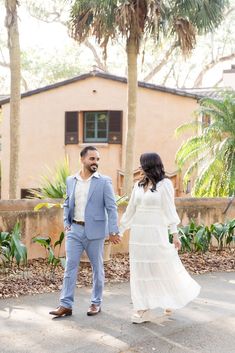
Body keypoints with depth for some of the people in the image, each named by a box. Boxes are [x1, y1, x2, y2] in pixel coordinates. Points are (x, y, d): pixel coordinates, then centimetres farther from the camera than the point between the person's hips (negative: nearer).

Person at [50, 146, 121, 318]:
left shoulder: (104, 181, -4)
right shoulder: (70, 180, 7)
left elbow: (111, 207, -7)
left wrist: (113, 231, -13)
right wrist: (66, 223, 6)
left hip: (95, 231, -3)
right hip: (74, 229, 3)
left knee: (97, 268, 8)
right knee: (70, 266, 1)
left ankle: (96, 303, 21)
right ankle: (66, 305, 5)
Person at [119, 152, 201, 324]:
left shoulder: (164, 184, -5)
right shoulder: (139, 185, 10)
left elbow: (169, 210, -8)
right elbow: (131, 210, 15)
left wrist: (175, 234, -12)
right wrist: (120, 231, 16)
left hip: (156, 233, -5)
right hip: (138, 233, 6)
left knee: (164, 268, 3)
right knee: (140, 271, 5)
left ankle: (172, 300, 28)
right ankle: (143, 310, 10)